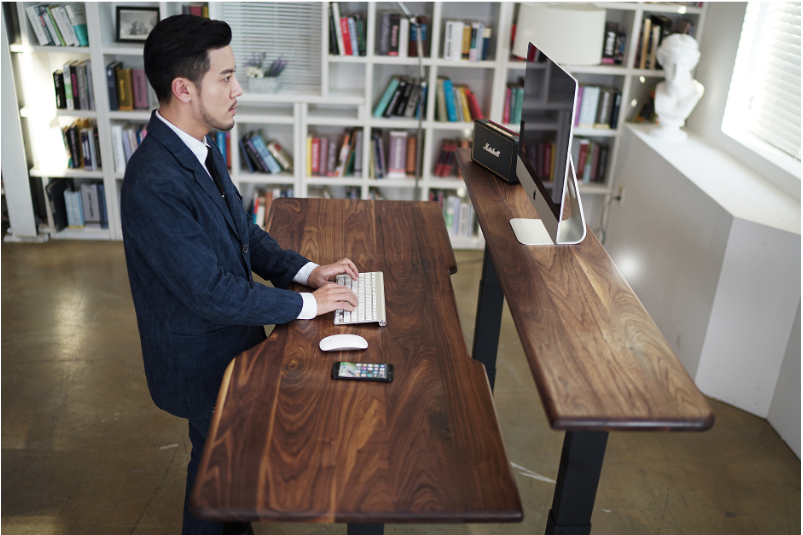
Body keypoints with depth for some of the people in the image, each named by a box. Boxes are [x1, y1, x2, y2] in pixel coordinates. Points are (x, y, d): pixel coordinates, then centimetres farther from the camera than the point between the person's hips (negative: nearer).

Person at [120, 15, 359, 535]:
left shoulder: (200, 148, -3)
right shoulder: (155, 185, -34)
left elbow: (242, 231, 8)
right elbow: (211, 293, -31)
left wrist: (306, 270, -3)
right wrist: (306, 304, -21)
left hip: (229, 336, 8)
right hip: (201, 359, -8)